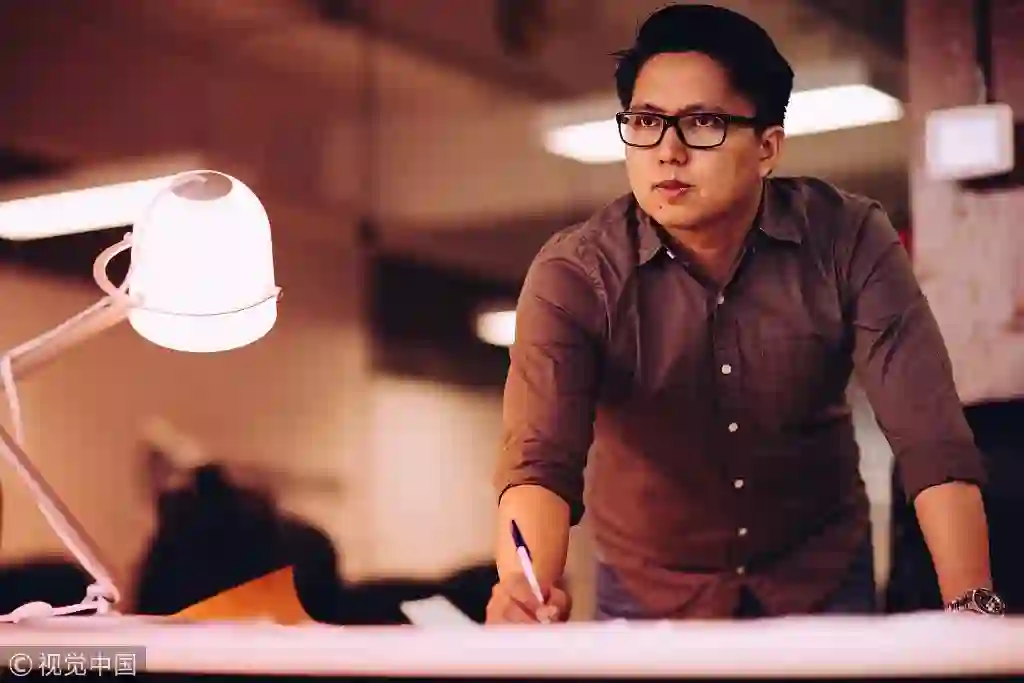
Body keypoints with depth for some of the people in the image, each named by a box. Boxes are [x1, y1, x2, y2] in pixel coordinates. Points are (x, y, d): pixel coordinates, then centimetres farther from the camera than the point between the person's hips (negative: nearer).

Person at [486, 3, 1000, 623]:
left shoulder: (849, 241, -17)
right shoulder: (573, 276, -21)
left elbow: (930, 433, -23)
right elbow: (541, 460, -32)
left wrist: (972, 606, -37)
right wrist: (527, 589, -53)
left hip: (823, 580, 1)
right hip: (653, 595, 0)